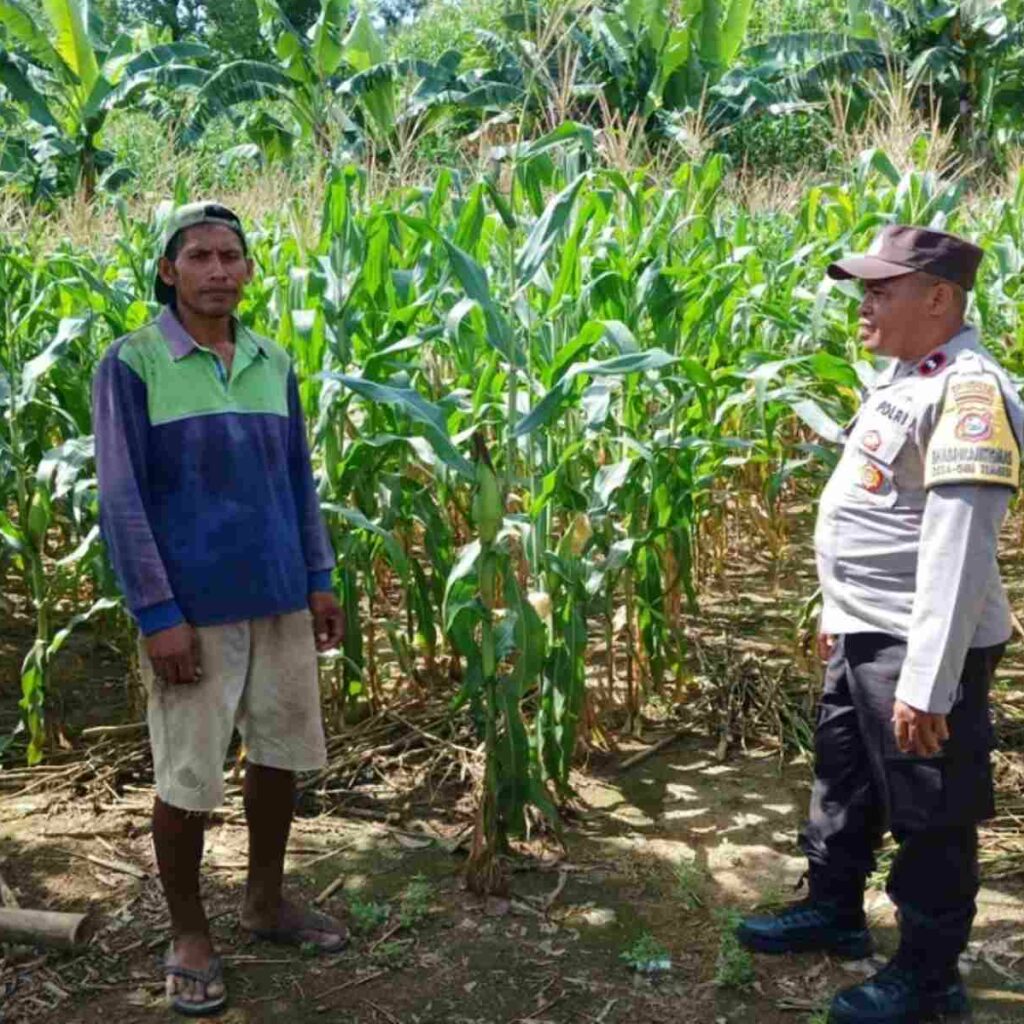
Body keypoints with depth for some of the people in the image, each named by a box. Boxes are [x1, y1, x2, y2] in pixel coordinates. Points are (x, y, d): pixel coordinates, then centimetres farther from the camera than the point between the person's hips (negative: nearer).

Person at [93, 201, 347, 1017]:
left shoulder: (274, 364, 7)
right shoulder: (131, 364, -9)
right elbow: (121, 499, -11)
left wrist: (321, 580, 9)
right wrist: (158, 615, -15)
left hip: (279, 599, 5)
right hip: (194, 608, -5)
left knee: (281, 753, 14)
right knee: (189, 777, 4)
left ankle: (266, 901, 34)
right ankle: (188, 934, 23)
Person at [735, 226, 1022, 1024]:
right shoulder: (905, 377, 9)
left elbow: (957, 549, -26)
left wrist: (928, 684, -27)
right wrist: (839, 610, 21)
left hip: (920, 648, -10)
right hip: (865, 634, 10)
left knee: (930, 817, 7)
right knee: (844, 781, 24)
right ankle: (834, 910, 44)